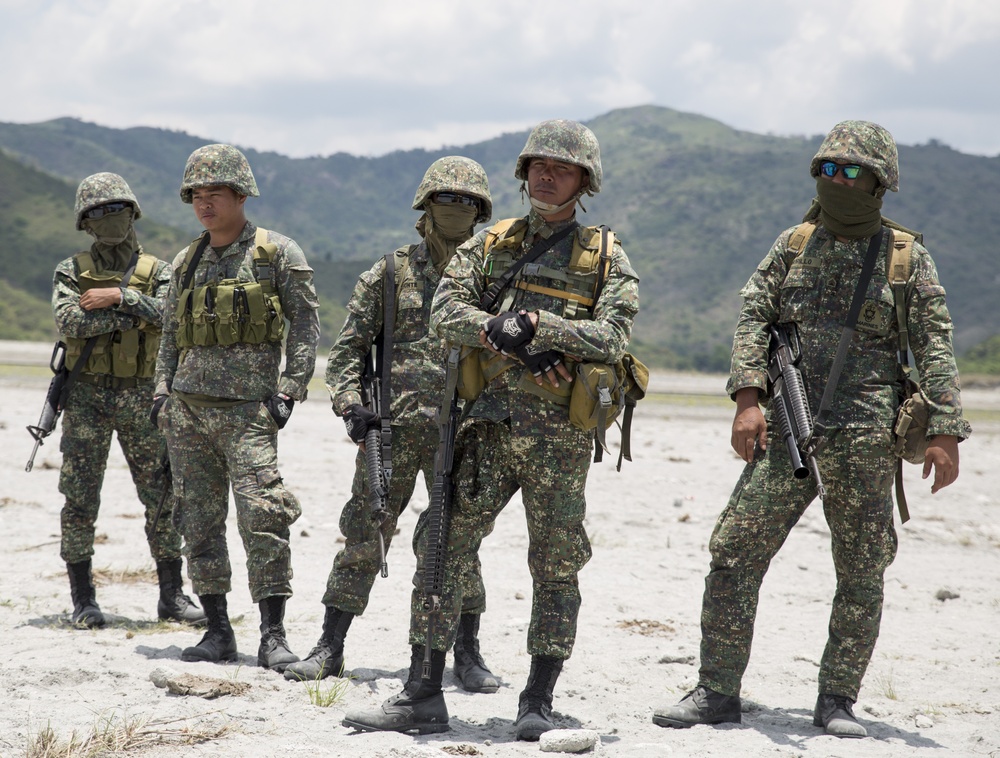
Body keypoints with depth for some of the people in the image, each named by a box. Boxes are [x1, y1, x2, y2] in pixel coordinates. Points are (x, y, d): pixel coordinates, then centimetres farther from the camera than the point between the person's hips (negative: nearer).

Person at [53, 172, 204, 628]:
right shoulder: (71, 272, 5)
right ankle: (83, 598, 9)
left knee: (162, 496, 1)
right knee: (80, 498, 0)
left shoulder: (157, 271, 8)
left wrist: (119, 296, -17)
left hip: (140, 397, 1)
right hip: (86, 395, -1)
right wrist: (131, 315, -14)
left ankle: (172, 595, 10)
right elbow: (68, 322, -13)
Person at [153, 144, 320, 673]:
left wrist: (290, 389, -9)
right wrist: (162, 389, 11)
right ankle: (217, 631, 11)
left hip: (247, 406, -5)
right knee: (198, 520, 4)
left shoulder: (278, 253, 2)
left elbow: (305, 324, -1)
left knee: (263, 515, -13)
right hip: (187, 407, 5)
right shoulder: (187, 263, 17)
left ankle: (273, 636, -9)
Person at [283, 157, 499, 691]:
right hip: (391, 427, 0)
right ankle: (330, 648, 10)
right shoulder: (389, 274, 6)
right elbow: (348, 347, 6)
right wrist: (350, 405, -8)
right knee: (362, 536, 2)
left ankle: (467, 654, 10)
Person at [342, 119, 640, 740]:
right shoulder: (490, 244, 13)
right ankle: (424, 697, 6)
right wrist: (500, 333, -16)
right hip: (489, 424, 2)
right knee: (443, 551, -1)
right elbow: (446, 308, 0)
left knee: (556, 567, 2)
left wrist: (533, 323, -16)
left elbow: (613, 336, -9)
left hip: (559, 433, -2)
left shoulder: (606, 258, 5)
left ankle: (539, 704, 12)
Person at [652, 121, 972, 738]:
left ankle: (838, 700, 16)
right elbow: (754, 317, 6)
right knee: (735, 553, -4)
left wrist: (945, 432, -6)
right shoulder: (794, 245, 11)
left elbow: (935, 349, 1)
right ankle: (718, 692, 4)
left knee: (863, 573, 3)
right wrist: (749, 398, -7)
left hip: (867, 438, -2)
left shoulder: (907, 256, 4)